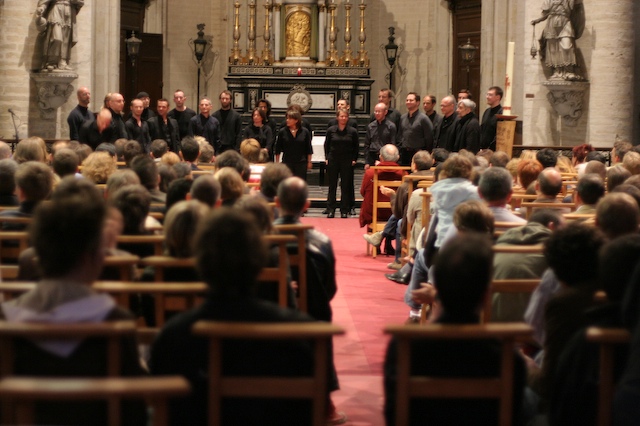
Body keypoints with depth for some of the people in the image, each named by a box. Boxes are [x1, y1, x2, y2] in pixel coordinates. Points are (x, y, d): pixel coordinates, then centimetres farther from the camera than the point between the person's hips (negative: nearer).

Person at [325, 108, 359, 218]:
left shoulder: (353, 131, -1)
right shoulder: (331, 130, 0)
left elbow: (356, 147, 6)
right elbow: (326, 145, 8)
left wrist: (354, 159, -1)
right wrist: (327, 158, 2)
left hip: (347, 162, 0)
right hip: (333, 160, 0)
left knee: (346, 186, 2)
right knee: (332, 186, 4)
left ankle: (344, 211, 8)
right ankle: (330, 210, 8)